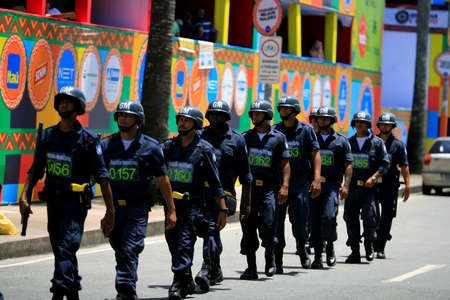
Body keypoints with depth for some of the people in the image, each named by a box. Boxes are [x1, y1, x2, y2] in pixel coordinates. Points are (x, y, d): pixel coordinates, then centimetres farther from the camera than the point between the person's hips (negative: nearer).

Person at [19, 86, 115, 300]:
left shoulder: (88, 139, -6)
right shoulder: (48, 135, 9)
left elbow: (102, 176, -7)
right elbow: (36, 170, 14)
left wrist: (110, 212, -11)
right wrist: (24, 195, -1)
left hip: (76, 202, -6)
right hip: (53, 200, 6)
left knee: (65, 248, -17)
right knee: (60, 250, 13)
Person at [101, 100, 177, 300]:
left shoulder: (150, 147, -1)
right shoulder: (107, 145, 6)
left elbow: (162, 180, 3)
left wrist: (171, 210, 3)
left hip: (138, 208, -3)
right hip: (113, 207, 3)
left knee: (130, 251, -13)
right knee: (120, 252, 12)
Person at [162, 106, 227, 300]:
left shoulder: (204, 149, -2)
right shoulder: (168, 146, 10)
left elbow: (215, 182, -1)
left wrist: (223, 210, -3)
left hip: (192, 205, -5)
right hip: (171, 204, 5)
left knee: (185, 243, -12)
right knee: (173, 243, 10)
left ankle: (178, 283, -13)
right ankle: (187, 282, 24)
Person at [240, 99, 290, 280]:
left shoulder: (278, 138, 3)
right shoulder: (246, 137, 11)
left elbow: (285, 164, 2)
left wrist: (285, 186, -8)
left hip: (268, 188, -3)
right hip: (249, 188, 3)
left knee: (267, 225, -13)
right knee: (248, 227, 0)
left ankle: (269, 255, 16)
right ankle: (251, 268, 7)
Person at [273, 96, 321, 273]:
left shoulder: (306, 130, 4)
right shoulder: (274, 131, 8)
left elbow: (315, 154, 1)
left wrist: (316, 179, -9)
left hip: (300, 180, -2)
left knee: (300, 220, -4)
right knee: (276, 220, -3)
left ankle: (301, 247, 27)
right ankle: (277, 261, 2)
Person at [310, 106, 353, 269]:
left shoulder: (341, 140, 7)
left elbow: (348, 165, 4)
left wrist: (346, 185, -8)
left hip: (332, 184, -2)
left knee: (329, 217, -17)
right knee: (314, 220, -1)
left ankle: (330, 246, 8)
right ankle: (317, 256, 4)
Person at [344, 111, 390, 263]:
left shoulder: (377, 142, 3)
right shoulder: (349, 142, 13)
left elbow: (385, 164, -1)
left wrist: (374, 177, -14)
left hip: (369, 187, -3)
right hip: (352, 186, 3)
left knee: (369, 216, -11)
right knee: (350, 217, -1)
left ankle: (369, 245, 14)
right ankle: (355, 252, 5)